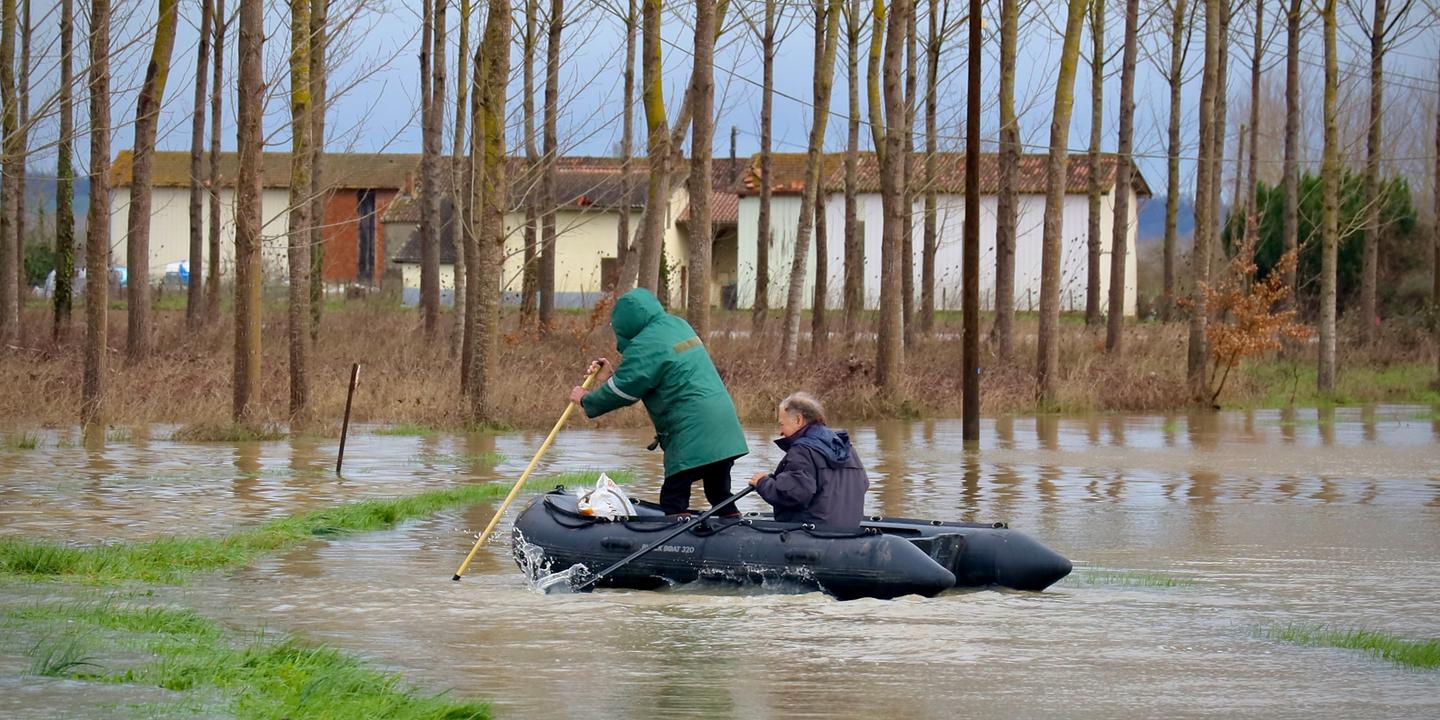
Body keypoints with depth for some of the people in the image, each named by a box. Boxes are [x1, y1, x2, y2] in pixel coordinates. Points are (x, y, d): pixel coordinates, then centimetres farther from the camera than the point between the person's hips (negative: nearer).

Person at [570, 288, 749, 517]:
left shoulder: (646, 346, -11)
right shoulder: (680, 326, 18)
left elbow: (622, 390, -6)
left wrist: (586, 400, 10)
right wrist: (612, 373, 23)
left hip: (692, 435, -9)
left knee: (674, 501, -5)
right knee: (721, 499, 14)